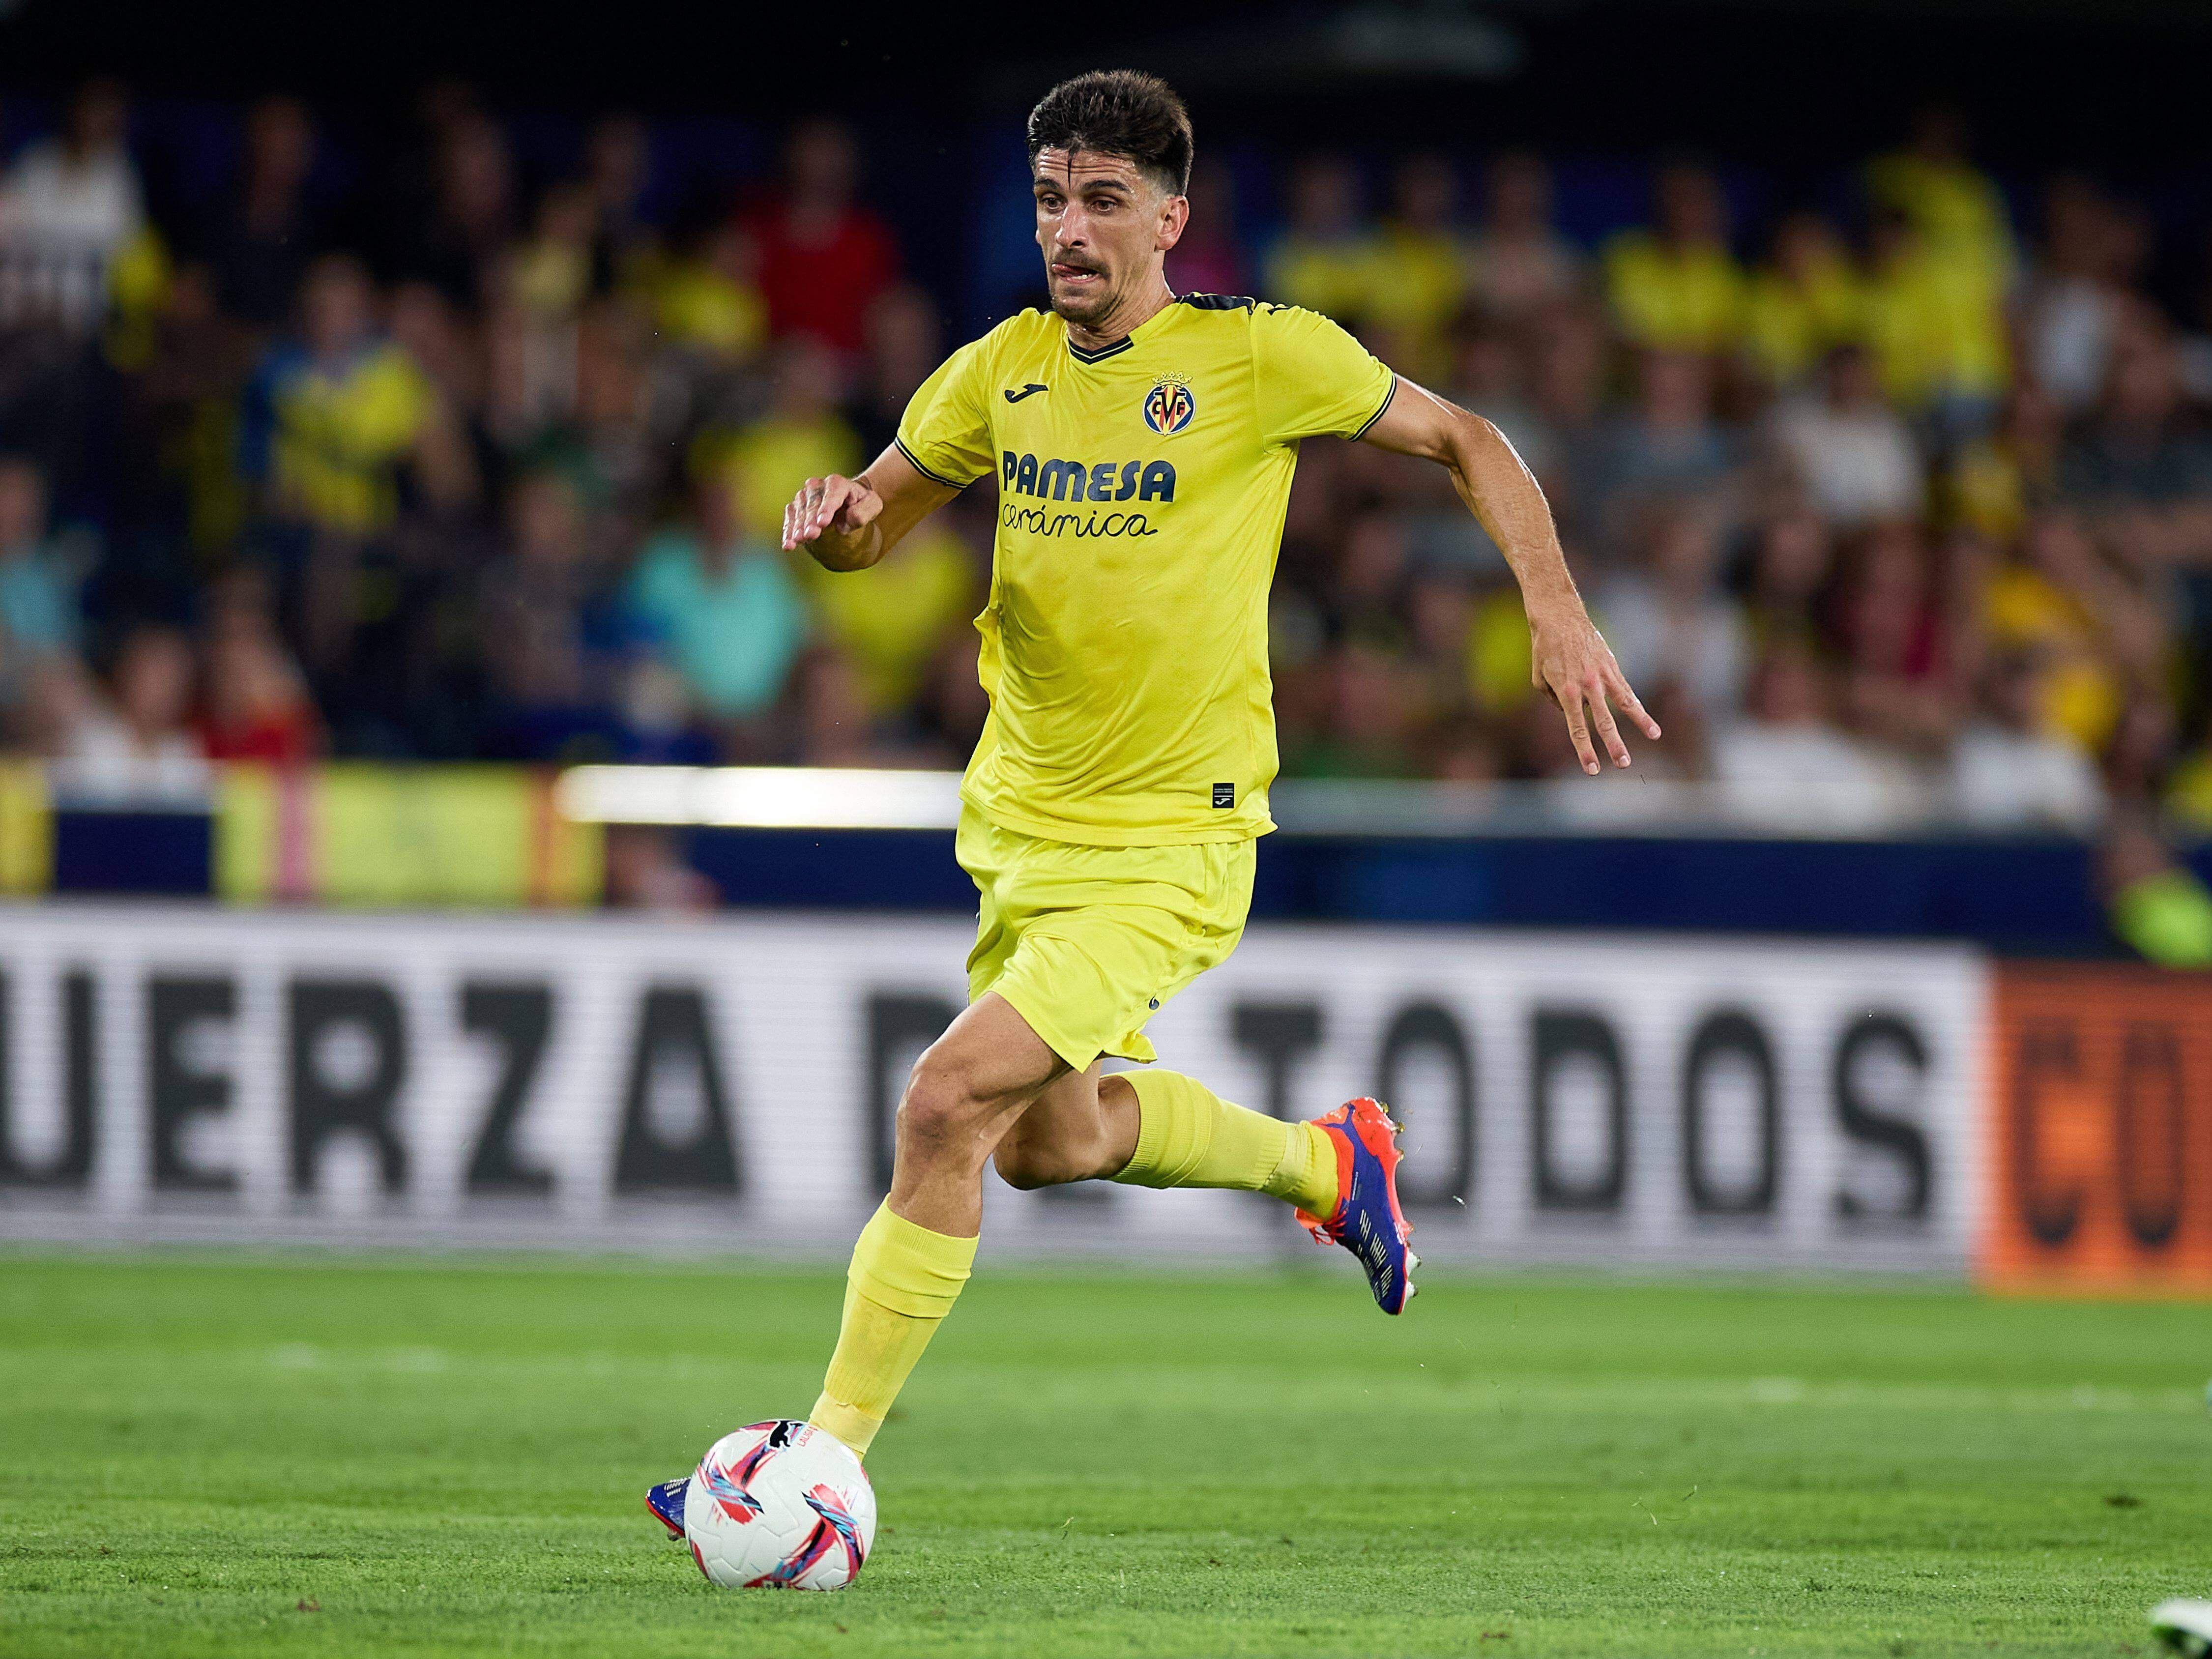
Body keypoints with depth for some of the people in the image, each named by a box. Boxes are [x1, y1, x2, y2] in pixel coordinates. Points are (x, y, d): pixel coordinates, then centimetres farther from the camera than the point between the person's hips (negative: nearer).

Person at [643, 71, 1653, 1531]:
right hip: (1020, 818, 7)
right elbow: (877, 521, 13)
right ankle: (1326, 1162, 47)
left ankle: (833, 1456, -11)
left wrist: (1560, 614, -11)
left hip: (1169, 847, -7)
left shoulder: (1261, 356, -12)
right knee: (1051, 1141, 22)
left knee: (949, 1104, -19)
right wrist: (838, 524, -12)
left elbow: (1464, 440, 1)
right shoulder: (1003, 371, 0)